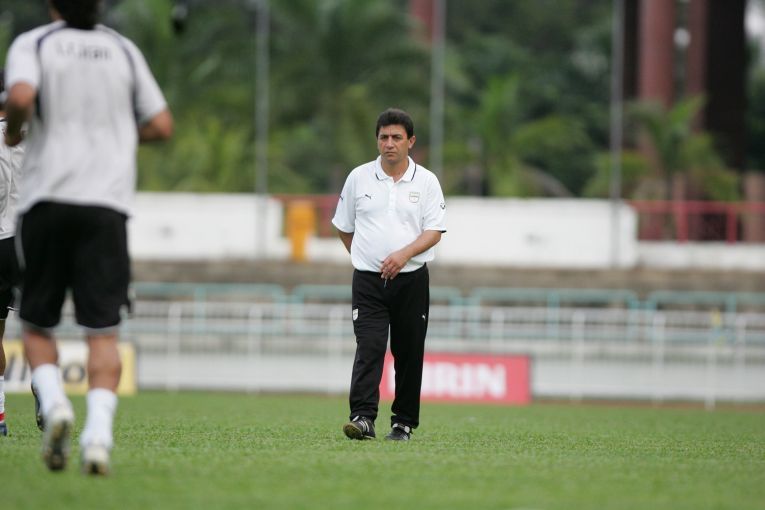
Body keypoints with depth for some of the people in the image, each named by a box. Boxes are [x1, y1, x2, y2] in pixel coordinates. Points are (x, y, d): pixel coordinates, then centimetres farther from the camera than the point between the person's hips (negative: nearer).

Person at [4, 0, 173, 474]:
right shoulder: (123, 49, 11)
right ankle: (98, 432, -21)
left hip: (47, 200, -1)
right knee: (103, 331, -3)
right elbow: (162, 126, 11)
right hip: (107, 203, 1)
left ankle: (54, 403, -13)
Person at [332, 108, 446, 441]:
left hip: (411, 279, 0)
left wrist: (404, 254, -20)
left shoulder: (426, 181, 2)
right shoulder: (359, 177, 4)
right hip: (368, 280, 0)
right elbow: (344, 226, 16)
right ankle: (362, 418, -24)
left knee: (409, 353, 4)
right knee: (369, 348, -14)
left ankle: (404, 422, 13)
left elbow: (434, 232, -5)